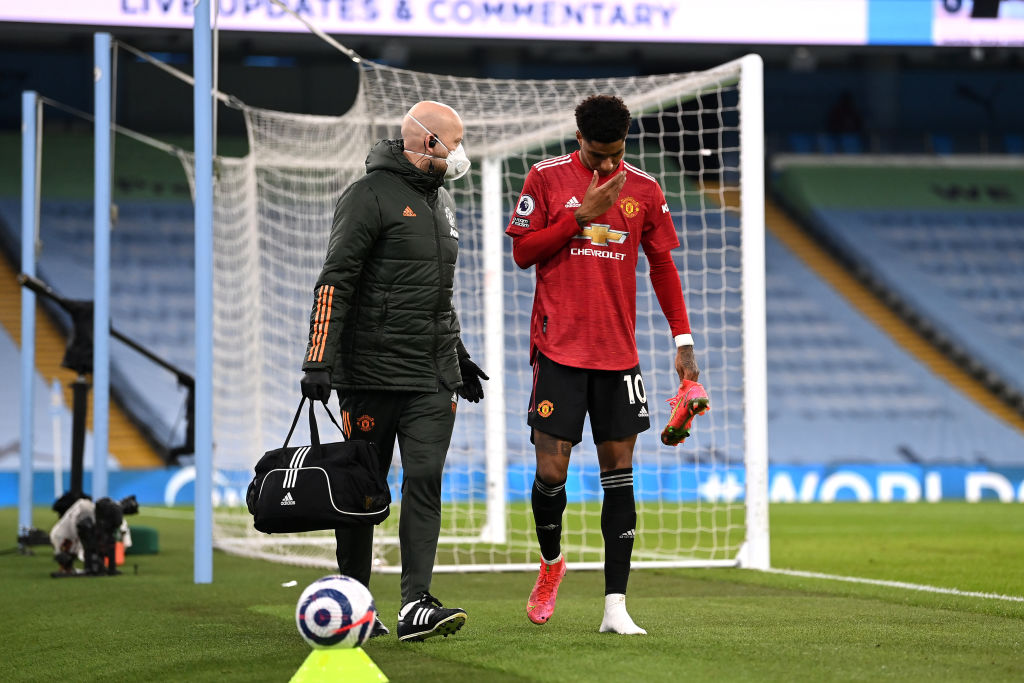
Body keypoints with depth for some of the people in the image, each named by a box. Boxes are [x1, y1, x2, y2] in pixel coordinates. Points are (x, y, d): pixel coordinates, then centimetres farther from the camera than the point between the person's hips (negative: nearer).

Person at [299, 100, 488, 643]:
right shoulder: (371, 194, -8)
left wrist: (458, 354, 30)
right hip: (374, 371, -6)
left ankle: (415, 605, -12)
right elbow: (335, 281, -12)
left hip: (434, 375, 6)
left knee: (425, 479, -7)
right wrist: (318, 361, -18)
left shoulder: (438, 200, 18)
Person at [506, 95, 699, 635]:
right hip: (559, 347, -2)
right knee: (551, 471, -6)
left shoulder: (644, 189, 7)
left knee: (619, 472, -1)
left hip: (619, 352, 2)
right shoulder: (547, 178, 1)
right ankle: (551, 560, 25)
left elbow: (662, 264, 14)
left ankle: (615, 606, -1)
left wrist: (683, 339, 7)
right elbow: (522, 252, -1)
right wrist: (581, 215, -12)